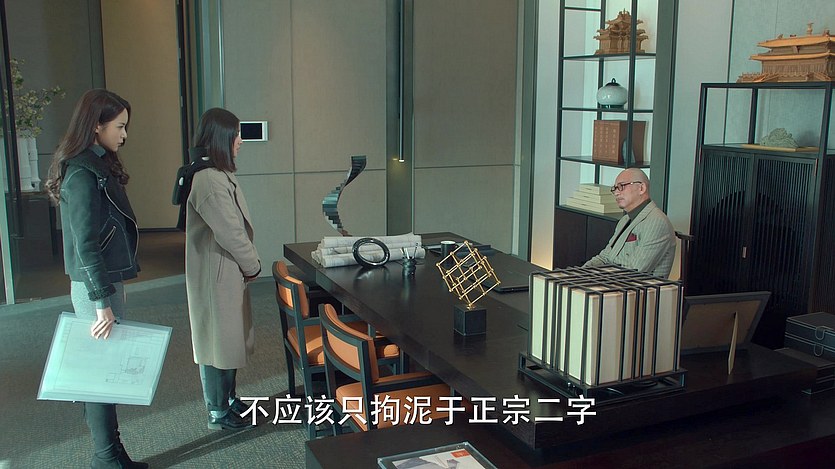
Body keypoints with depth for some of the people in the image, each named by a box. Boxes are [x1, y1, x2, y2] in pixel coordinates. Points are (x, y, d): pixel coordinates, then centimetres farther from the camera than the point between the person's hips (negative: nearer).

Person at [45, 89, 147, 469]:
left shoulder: (97, 166, 11)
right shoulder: (83, 174, -18)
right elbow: (85, 244, -21)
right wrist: (102, 302, -21)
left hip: (105, 281, 10)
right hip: (96, 286, -10)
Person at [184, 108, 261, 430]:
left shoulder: (217, 174, 11)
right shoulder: (209, 181, -24)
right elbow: (230, 232, -23)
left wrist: (248, 263, 9)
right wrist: (253, 265, -10)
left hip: (228, 273, 10)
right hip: (218, 275, -10)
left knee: (231, 338, 19)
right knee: (219, 340, 2)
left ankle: (227, 398, 34)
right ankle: (219, 413, 16)